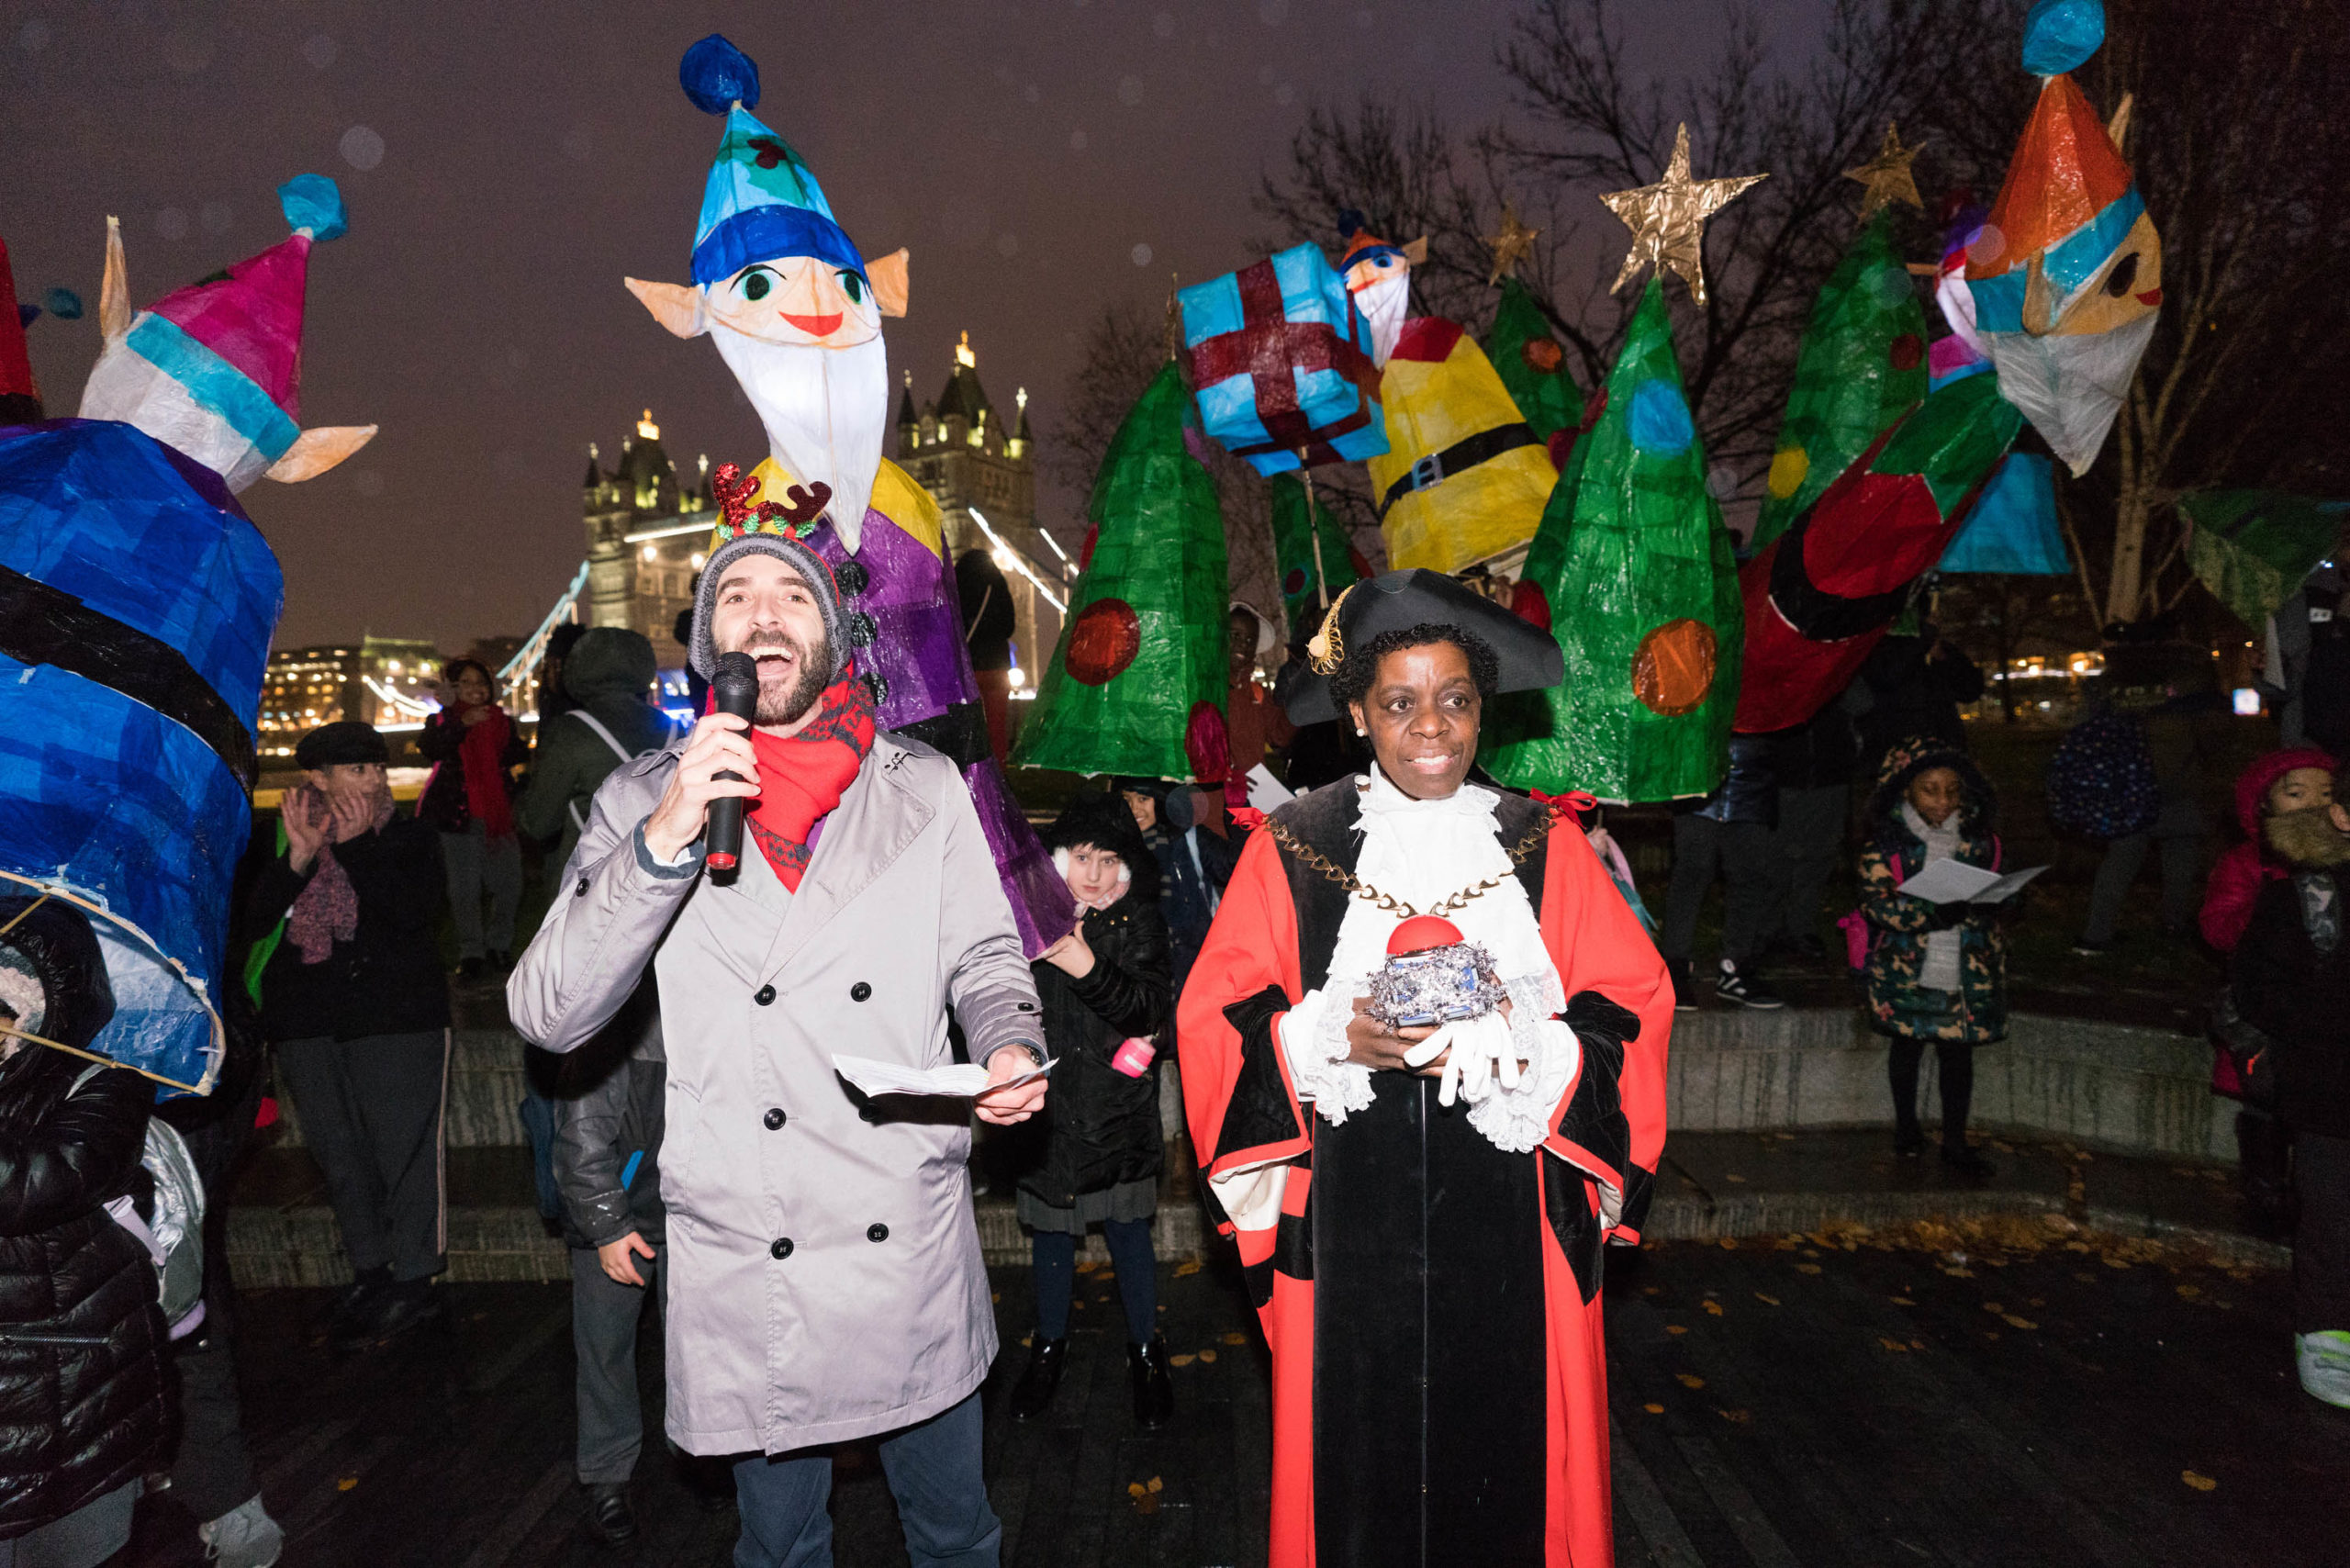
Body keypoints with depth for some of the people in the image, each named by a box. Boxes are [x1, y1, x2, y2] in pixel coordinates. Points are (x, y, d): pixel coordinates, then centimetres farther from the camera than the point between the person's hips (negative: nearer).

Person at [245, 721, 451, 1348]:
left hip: (396, 1014, -4)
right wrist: (300, 856, -15)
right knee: (338, 1150, 13)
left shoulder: (411, 838, 1)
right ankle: (369, 1268, 27)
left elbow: (413, 915, -15)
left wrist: (357, 847, -16)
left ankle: (413, 1279, 9)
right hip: (305, 1020, 4)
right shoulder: (288, 840, 9)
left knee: (404, 1145, -3)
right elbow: (257, 921, -3)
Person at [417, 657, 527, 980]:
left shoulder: (501, 721, 11)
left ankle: (499, 944, 19)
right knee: (464, 890, -2)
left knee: (509, 886, 1)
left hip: (497, 815, 3)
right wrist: (462, 724, -29)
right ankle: (471, 953, 9)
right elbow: (429, 748, -17)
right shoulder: (442, 721, 4)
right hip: (458, 817, -2)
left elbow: (517, 758, 3)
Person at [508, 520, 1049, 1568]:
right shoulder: (644, 802, -2)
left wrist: (1012, 1048, -14)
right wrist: (664, 843, -23)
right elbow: (548, 1016, -11)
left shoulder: (923, 790, 2)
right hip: (746, 1272, 0)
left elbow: (985, 958, 8)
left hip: (914, 1249, 1)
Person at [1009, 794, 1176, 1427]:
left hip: (1118, 1106, -1)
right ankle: (1050, 1345, 35)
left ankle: (1145, 1349, 27)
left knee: (1128, 1229, 6)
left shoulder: (1140, 921, -5)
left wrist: (1091, 969, -27)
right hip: (1048, 1100, 2)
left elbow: (1152, 1010, -15)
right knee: (1052, 1229, 14)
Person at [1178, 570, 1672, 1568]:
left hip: (1508, 1224, 1)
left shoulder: (1546, 848, 4)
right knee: (1358, 1447, 7)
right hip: (1348, 1218, -1)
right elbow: (1214, 1020, -1)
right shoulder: (1290, 849, 1)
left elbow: (1632, 1011, 1)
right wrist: (1330, 1040, -17)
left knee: (1505, 1439, 8)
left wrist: (1516, 1050, -15)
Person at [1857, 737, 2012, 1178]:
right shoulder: (1885, 842, -9)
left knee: (1958, 1050, 7)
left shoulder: (1977, 838, 3)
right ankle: (1906, 1124, 35)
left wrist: (1993, 901, -13)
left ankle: (1955, 1142, 22)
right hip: (1907, 966, -2)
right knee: (1908, 1043, 14)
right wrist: (1934, 914, -28)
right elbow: (1877, 903, -15)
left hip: (1968, 966, 2)